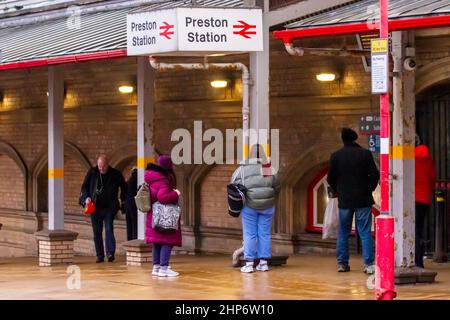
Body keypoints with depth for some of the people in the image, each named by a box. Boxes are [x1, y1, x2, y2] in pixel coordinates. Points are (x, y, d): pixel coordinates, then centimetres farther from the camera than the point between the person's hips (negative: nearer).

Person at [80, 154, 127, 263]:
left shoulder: (115, 174, 0)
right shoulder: (92, 173, 4)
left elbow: (124, 188, 13)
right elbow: (84, 186, 11)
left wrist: (123, 200, 4)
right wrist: (86, 198, -5)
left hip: (109, 208, -3)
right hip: (95, 207, 3)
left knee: (109, 229, -16)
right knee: (97, 232, 4)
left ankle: (111, 253, -18)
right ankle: (100, 256, 10)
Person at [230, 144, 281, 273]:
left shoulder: (243, 169, -4)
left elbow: (234, 184, -5)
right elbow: (277, 188, 7)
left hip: (249, 206, -2)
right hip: (267, 206, 2)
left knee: (249, 234, 3)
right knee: (264, 234, 9)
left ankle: (249, 263, 1)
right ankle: (263, 262, 12)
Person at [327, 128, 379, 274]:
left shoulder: (335, 156, 0)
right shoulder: (365, 154, -6)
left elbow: (330, 179, 3)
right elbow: (375, 175, -8)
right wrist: (369, 189, 6)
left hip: (344, 200, 2)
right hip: (363, 200, -2)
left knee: (343, 232, 12)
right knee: (365, 232, -1)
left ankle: (342, 263, 11)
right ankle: (369, 264, -6)